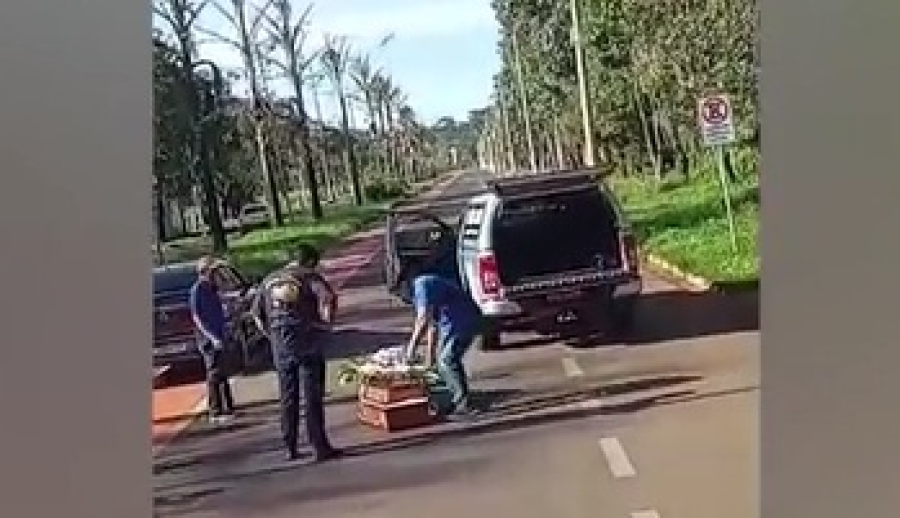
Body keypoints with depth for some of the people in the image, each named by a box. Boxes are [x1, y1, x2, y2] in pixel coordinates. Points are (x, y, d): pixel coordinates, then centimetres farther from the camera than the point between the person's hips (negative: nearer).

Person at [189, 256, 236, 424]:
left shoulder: (212, 289, 12)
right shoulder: (197, 290, -12)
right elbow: (196, 317, -16)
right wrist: (212, 337, -22)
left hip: (219, 337, 8)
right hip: (208, 339, -8)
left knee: (223, 374, 14)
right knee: (214, 375, -5)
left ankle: (228, 408, 23)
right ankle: (215, 412, 1)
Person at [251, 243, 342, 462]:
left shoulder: (270, 280, 13)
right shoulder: (309, 276, -4)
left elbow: (256, 312, 18)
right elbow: (328, 298, -21)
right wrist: (325, 322, -8)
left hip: (280, 348, 5)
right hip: (307, 345, -5)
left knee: (287, 398, 13)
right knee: (312, 396, 0)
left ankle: (290, 448, 19)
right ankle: (319, 447, 1)